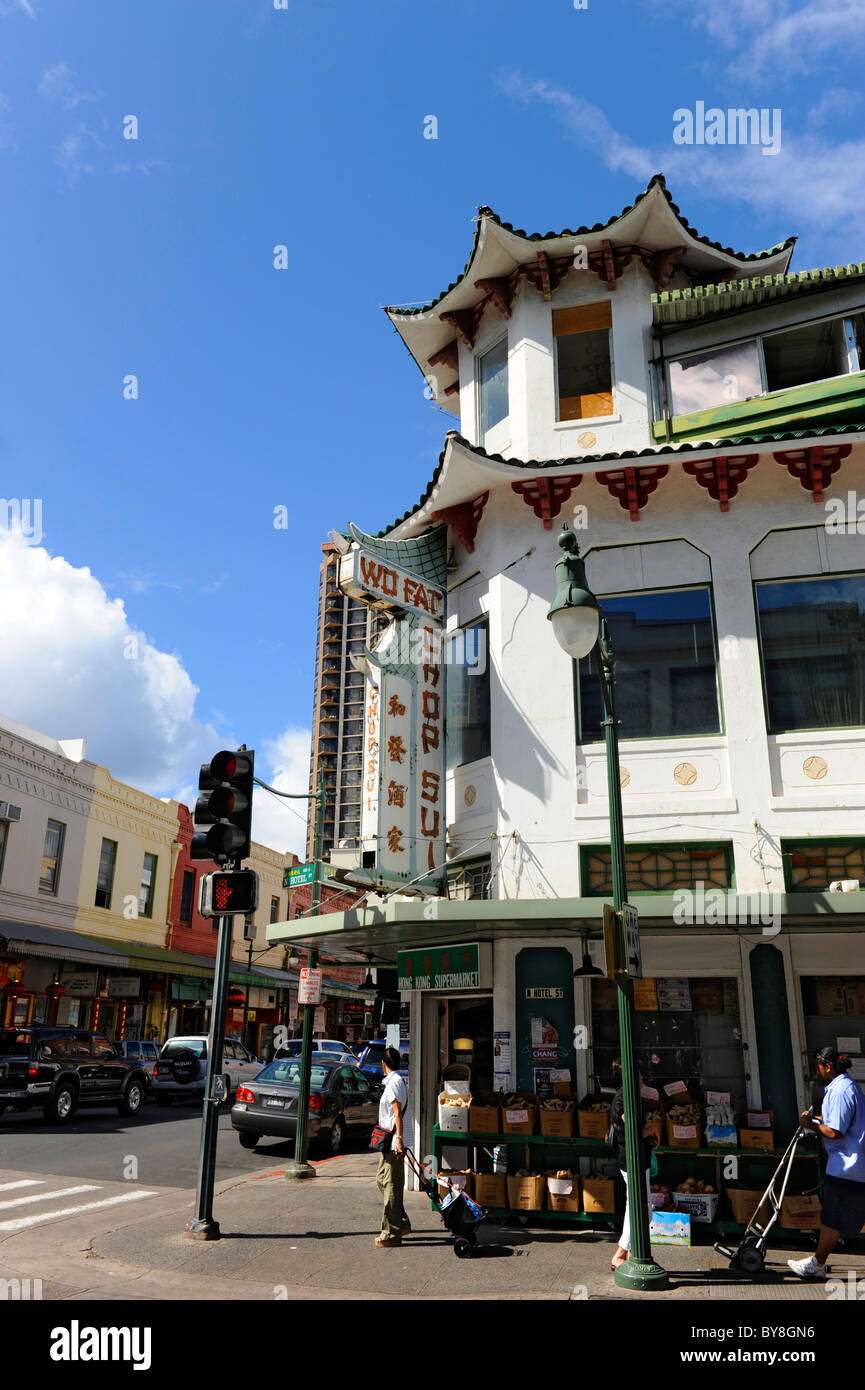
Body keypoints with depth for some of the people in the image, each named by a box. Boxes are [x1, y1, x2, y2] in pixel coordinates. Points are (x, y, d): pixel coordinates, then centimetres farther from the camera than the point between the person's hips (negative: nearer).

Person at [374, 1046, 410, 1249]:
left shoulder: (393, 1082, -15)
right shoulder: (398, 1081, 15)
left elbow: (398, 1112, -22)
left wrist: (399, 1139, -26)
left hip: (393, 1142, -10)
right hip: (390, 1142, 10)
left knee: (391, 1185, -5)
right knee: (382, 1180, 18)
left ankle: (392, 1234, 0)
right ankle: (402, 1224, 25)